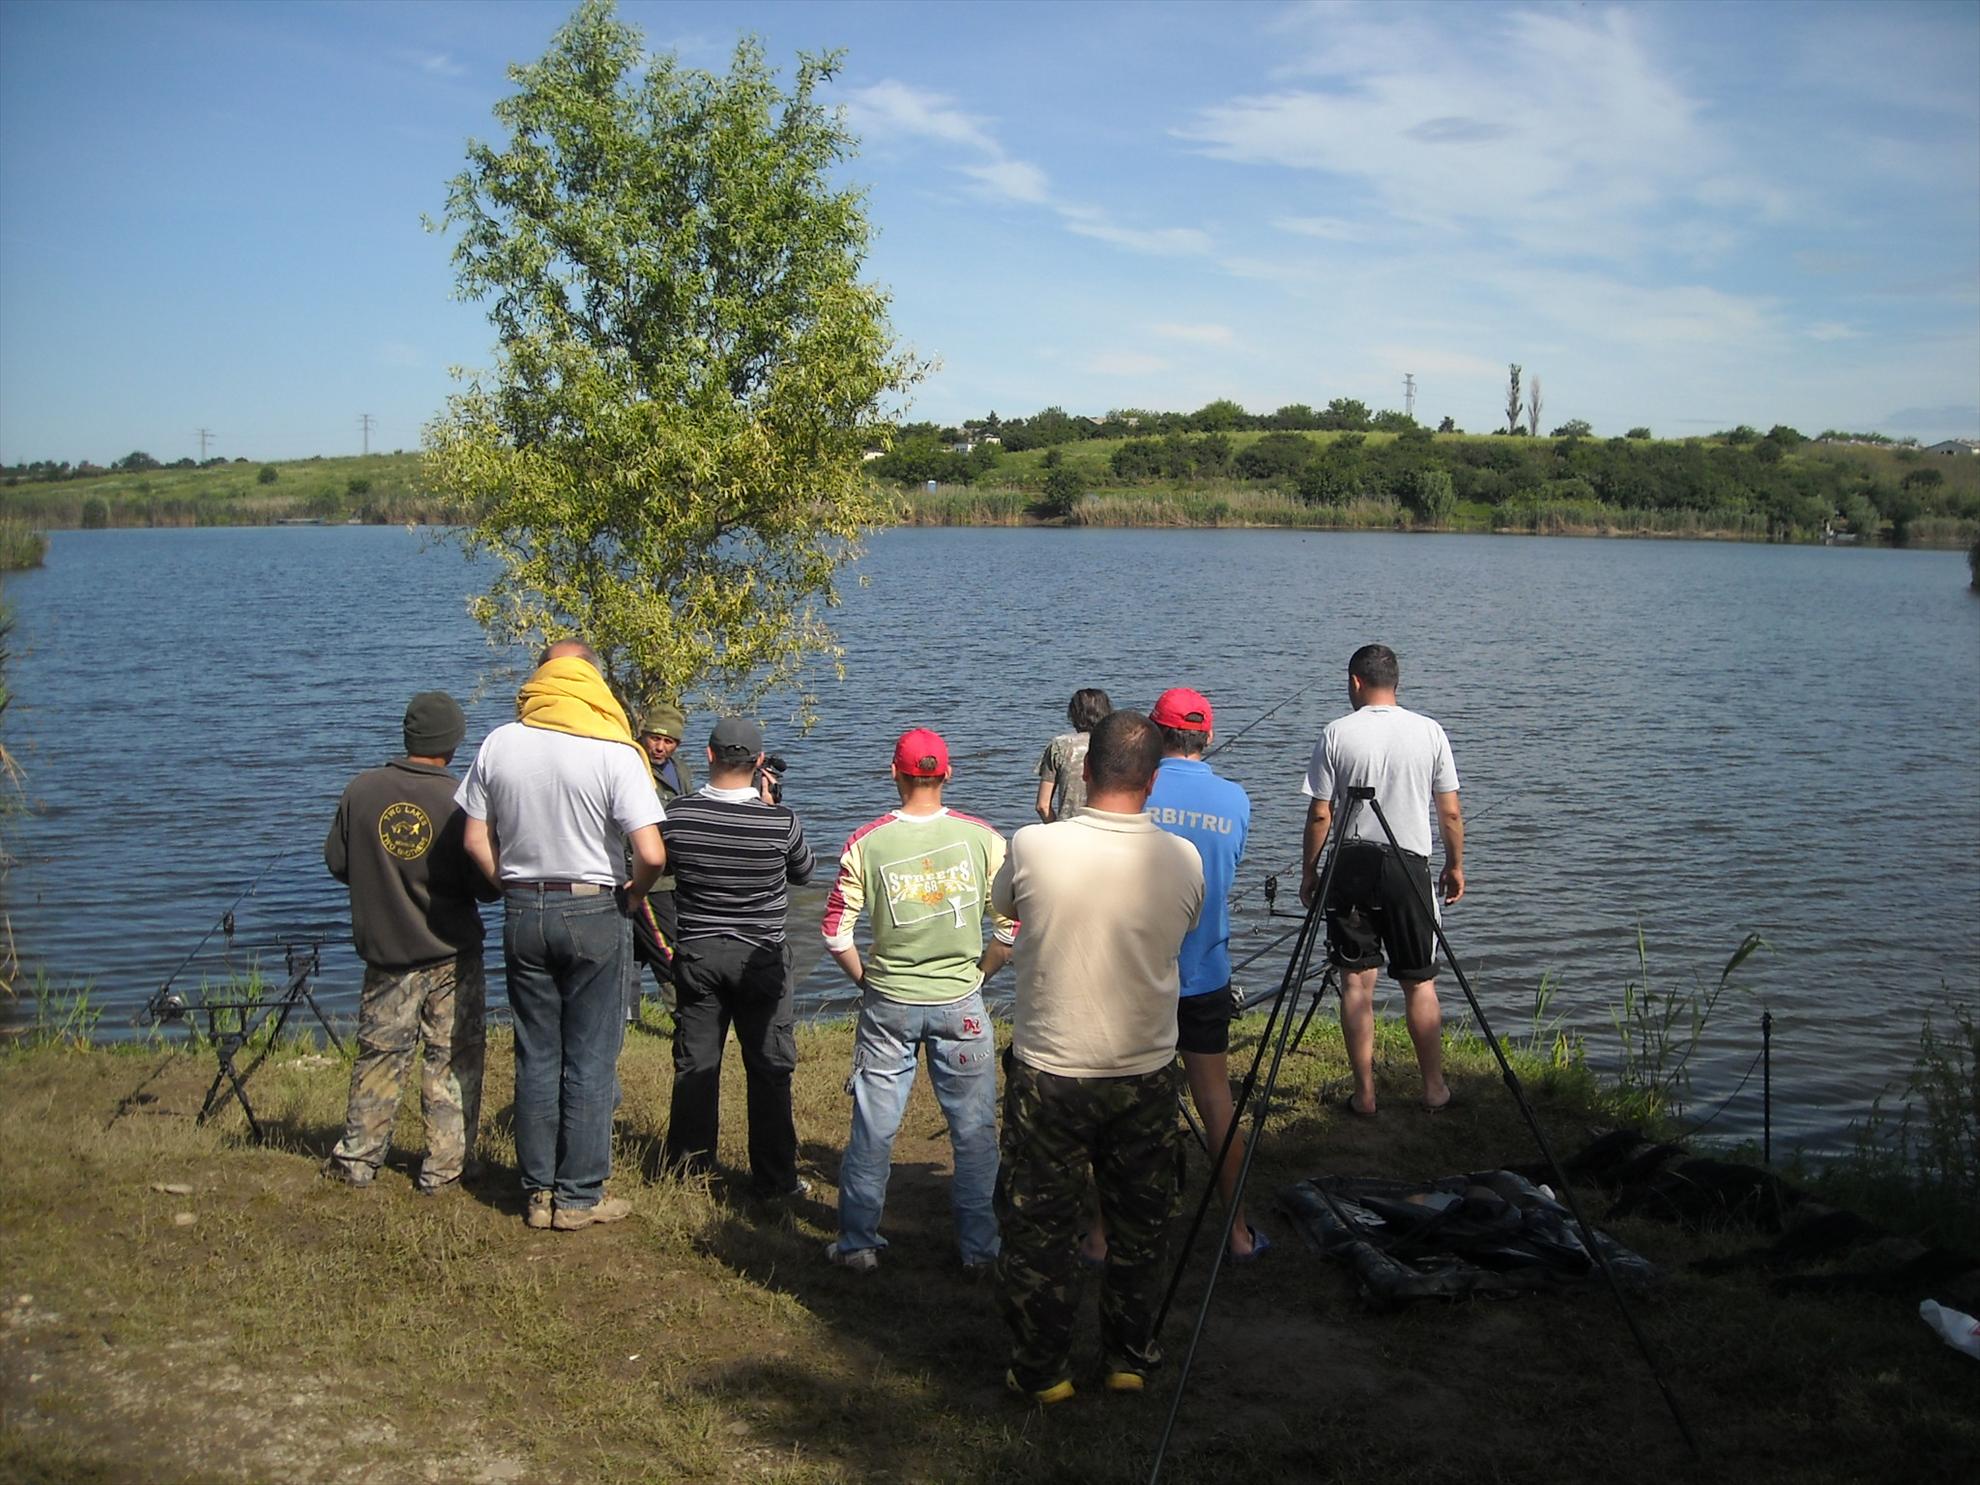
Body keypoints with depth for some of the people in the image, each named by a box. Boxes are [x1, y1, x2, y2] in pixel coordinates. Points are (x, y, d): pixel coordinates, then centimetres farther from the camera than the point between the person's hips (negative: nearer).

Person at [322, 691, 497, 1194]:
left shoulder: (361, 790, -6)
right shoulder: (460, 801, -16)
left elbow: (336, 861, 4)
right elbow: (487, 886, -13)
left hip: (385, 950, 3)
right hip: (452, 954, -3)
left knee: (379, 1054, 15)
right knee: (453, 1060, 7)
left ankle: (356, 1160, 23)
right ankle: (444, 1169, 10)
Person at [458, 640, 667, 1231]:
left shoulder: (499, 744, 0)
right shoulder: (615, 752, -12)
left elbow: (476, 839, 3)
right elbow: (651, 854, -18)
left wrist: (513, 886, 14)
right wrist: (632, 894, 0)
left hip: (523, 912, 4)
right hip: (594, 913, -4)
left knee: (536, 1059, 13)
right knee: (591, 1063, 6)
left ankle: (538, 1193, 20)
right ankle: (579, 1197, 12)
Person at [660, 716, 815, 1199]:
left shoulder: (678, 815, -10)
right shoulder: (780, 821, -16)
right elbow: (802, 872, 4)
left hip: (697, 954, 2)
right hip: (761, 957, -2)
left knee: (694, 1065, 12)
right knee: (769, 1069, 7)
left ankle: (688, 1169, 21)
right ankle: (775, 1177, 12)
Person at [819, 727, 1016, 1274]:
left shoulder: (866, 843, -7)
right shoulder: (981, 837, -7)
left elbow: (836, 933, -6)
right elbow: (1013, 925, -7)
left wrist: (868, 981, 10)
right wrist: (977, 974, 7)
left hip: (887, 1004, 1)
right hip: (961, 1003, 0)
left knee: (872, 1130, 11)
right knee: (974, 1132, 11)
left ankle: (858, 1244, 21)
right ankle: (979, 1249, 18)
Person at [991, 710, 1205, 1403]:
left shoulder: (1032, 847, -16)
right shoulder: (1182, 860, -11)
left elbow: (1003, 905, 5)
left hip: (1047, 1072, -2)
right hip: (1147, 1076, 2)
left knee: (1040, 1229, 12)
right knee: (1139, 1229, 18)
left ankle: (1040, 1371, 23)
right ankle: (1129, 1358, 30)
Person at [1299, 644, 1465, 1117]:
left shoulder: (1337, 733, -5)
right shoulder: (1430, 732, -1)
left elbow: (1320, 815, -4)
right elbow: (1451, 814, 1)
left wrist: (1309, 871, 8)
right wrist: (1455, 865, 15)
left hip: (1350, 865, -1)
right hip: (1409, 866, 1)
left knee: (1356, 981, 6)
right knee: (1420, 982, 12)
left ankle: (1365, 1094, 9)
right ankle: (1434, 1089, 18)